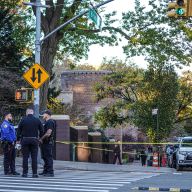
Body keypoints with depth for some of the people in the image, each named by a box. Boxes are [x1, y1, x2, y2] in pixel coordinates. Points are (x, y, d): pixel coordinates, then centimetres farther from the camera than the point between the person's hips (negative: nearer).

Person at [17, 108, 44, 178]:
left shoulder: (23, 120, -1)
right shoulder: (37, 120, 2)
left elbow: (19, 130, 2)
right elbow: (42, 130, 4)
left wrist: (18, 139, 12)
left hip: (25, 140, 0)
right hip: (34, 140, 1)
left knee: (25, 157, 4)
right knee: (34, 157, 2)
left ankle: (25, 173, 3)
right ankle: (35, 173, -1)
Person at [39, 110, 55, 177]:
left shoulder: (50, 122, -14)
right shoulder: (47, 122, 19)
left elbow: (48, 133, -22)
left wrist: (41, 139, -14)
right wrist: (41, 139, 12)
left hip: (48, 142, -11)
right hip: (45, 143, 11)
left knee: (48, 157, -9)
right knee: (45, 157, 14)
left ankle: (50, 172, -8)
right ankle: (45, 171, 20)